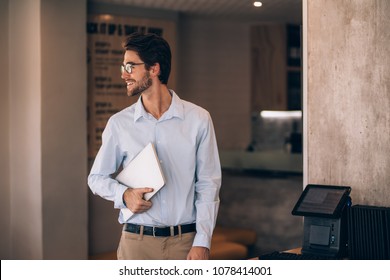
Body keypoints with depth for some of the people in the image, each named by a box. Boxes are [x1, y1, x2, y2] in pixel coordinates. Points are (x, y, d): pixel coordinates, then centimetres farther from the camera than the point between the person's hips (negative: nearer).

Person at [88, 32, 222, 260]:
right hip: (137, 241, 1)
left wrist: (202, 242, -7)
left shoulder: (198, 119, -2)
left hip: (186, 241, -1)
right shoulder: (119, 123, 2)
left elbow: (208, 184, -1)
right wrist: (124, 194, -9)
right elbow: (97, 177, 12)